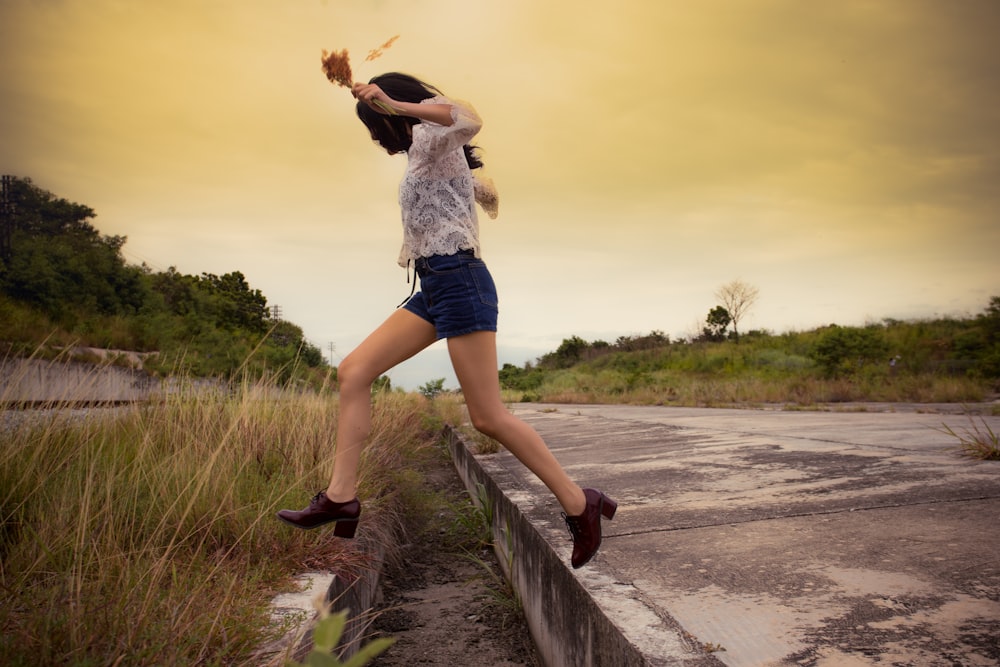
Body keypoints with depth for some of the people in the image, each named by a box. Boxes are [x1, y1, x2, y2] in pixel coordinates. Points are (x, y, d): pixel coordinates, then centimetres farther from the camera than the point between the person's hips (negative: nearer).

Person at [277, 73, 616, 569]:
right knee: (353, 373, 0)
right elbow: (483, 189, 41)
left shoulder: (429, 137, -1)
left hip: (459, 283, -10)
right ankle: (341, 497, 0)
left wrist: (395, 105, -39)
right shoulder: (427, 154, 27)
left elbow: (468, 120, -28)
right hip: (434, 288, 10)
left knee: (488, 417, -10)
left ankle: (579, 504, 3)